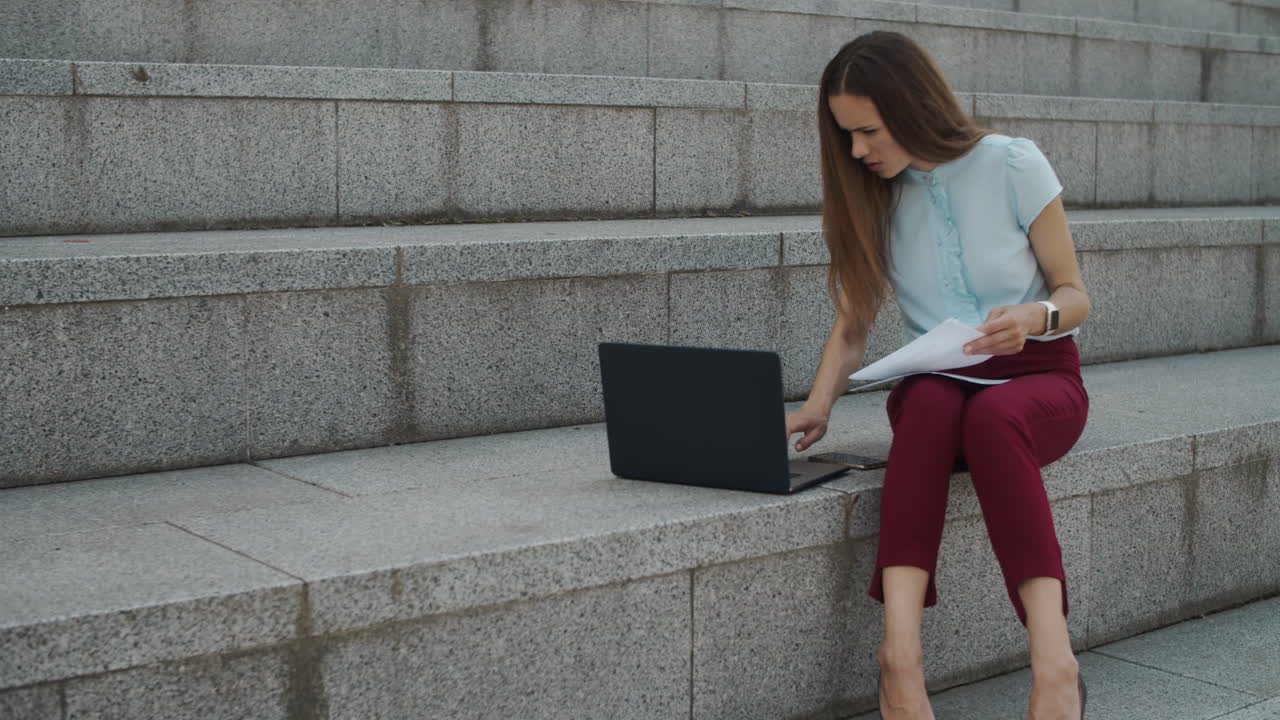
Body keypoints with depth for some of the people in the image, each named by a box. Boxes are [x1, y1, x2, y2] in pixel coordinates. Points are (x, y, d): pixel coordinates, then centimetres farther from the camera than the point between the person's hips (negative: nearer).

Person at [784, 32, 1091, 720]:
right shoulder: (871, 199, 5)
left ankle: (1053, 659, -47)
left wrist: (1037, 316, -24)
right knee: (930, 404, -37)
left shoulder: (1013, 164, -4)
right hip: (936, 382, 2)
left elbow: (1074, 295, 0)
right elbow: (850, 328, 5)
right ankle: (901, 650, -50)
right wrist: (818, 404, -14)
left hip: (1038, 377, -2)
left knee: (992, 417, -39)